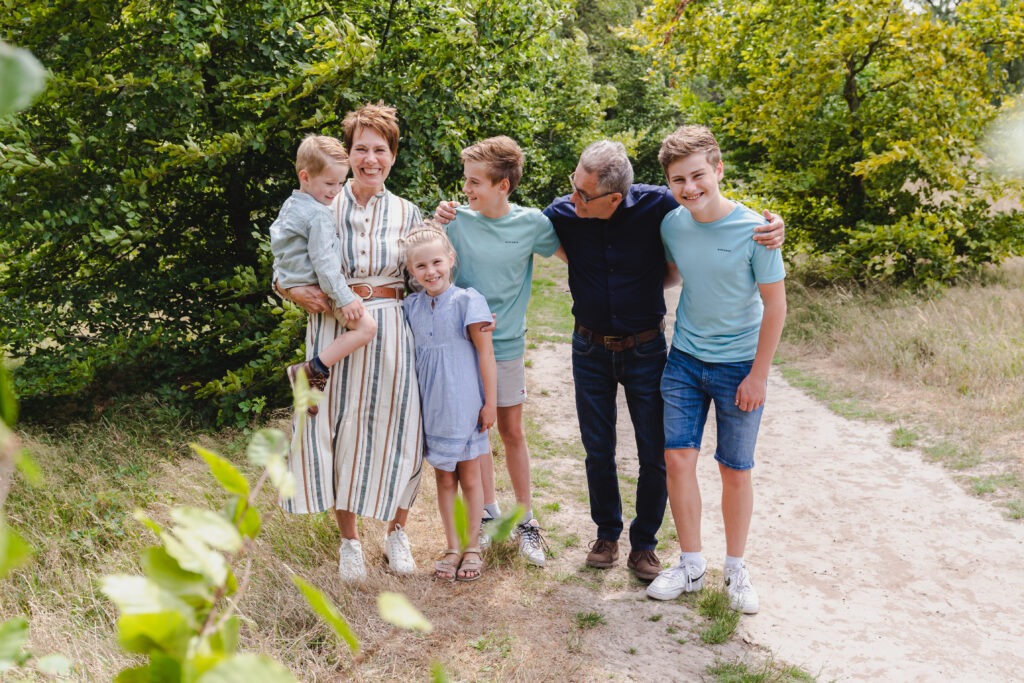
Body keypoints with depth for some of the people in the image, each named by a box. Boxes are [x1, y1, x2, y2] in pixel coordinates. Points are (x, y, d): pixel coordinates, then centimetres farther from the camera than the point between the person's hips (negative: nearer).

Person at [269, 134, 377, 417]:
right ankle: (311, 371, -19)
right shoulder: (318, 216, -18)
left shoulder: (290, 205, 13)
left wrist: (280, 276, 34)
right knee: (366, 327, -19)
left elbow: (275, 234, 24)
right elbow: (323, 261, -23)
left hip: (293, 284, 11)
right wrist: (344, 298, -22)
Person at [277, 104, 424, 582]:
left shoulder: (407, 214, 7)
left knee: (394, 430, 6)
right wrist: (298, 293, -15)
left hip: (390, 334, 1)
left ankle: (396, 532, 28)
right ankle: (349, 540, 22)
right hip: (334, 331, -1)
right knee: (338, 430, 3)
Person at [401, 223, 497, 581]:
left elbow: (486, 354, -8)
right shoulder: (411, 306, 3)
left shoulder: (467, 301, -10)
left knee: (469, 477, 9)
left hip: (465, 405, -4)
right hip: (431, 407, 4)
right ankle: (452, 548, 24)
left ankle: (473, 547, 23)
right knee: (444, 478, 12)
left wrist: (490, 402, -8)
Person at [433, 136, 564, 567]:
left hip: (506, 344, -1)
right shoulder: (458, 219, -7)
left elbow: (573, 255, 8)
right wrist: (436, 224, -15)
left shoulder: (531, 223, -7)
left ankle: (525, 519, 24)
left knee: (511, 431, 9)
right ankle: (489, 512, 27)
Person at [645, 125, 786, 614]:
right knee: (678, 458, 0)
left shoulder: (754, 230, -18)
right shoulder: (671, 225, -5)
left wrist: (758, 374, -10)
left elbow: (775, 304, -11)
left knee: (735, 470, 6)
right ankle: (691, 565, 16)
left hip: (739, 365, -3)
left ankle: (736, 569, 24)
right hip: (684, 358, 4)